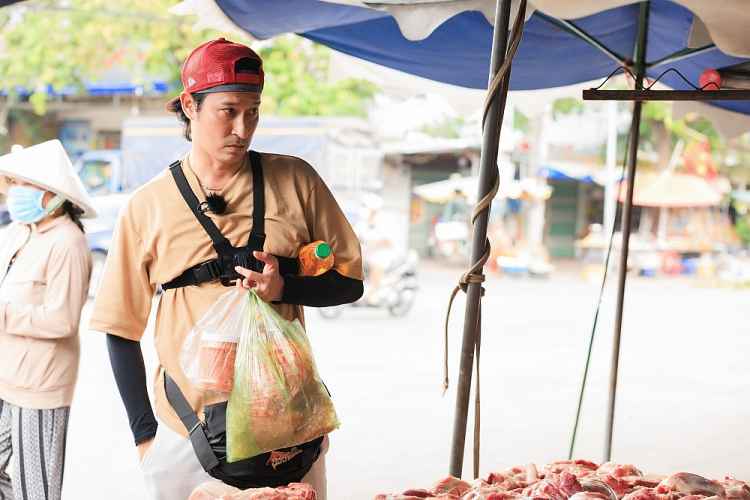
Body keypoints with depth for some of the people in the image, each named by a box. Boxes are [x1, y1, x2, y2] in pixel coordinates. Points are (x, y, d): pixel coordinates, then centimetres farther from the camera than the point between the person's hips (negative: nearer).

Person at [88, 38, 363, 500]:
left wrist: (284, 288, -13)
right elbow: (122, 329, 5)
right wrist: (144, 432, 0)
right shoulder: (149, 206, 0)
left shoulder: (294, 181, 1)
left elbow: (349, 283, 6)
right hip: (191, 428, -1)